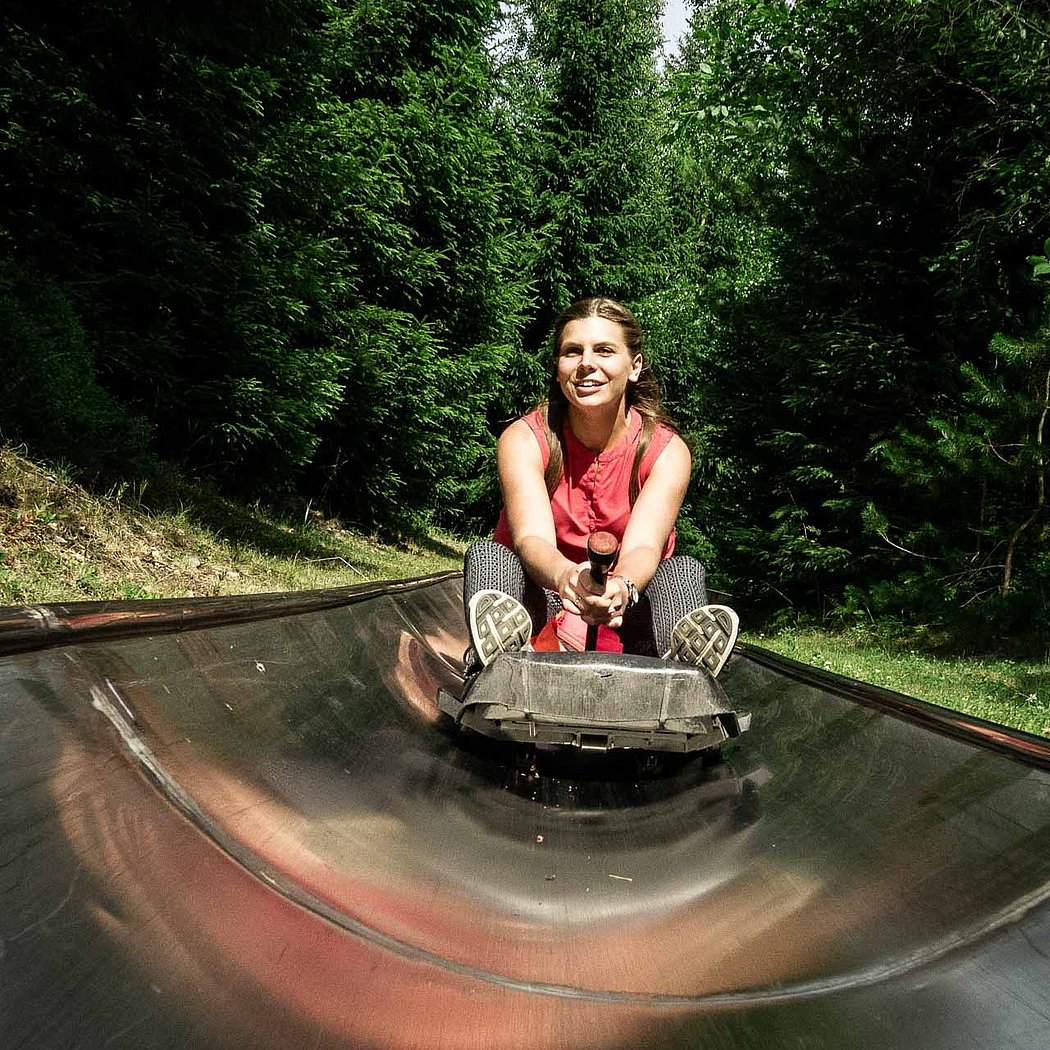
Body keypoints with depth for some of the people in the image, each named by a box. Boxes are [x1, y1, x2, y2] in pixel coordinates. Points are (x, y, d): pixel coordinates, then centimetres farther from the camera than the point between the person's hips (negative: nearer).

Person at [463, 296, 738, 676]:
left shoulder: (666, 451, -10)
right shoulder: (524, 440, -12)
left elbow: (643, 546, -25)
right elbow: (532, 538, -28)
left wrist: (622, 587, -51)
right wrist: (566, 578, -53)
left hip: (624, 614, 1)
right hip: (541, 595, 0)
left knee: (685, 571, -26)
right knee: (485, 555, -26)